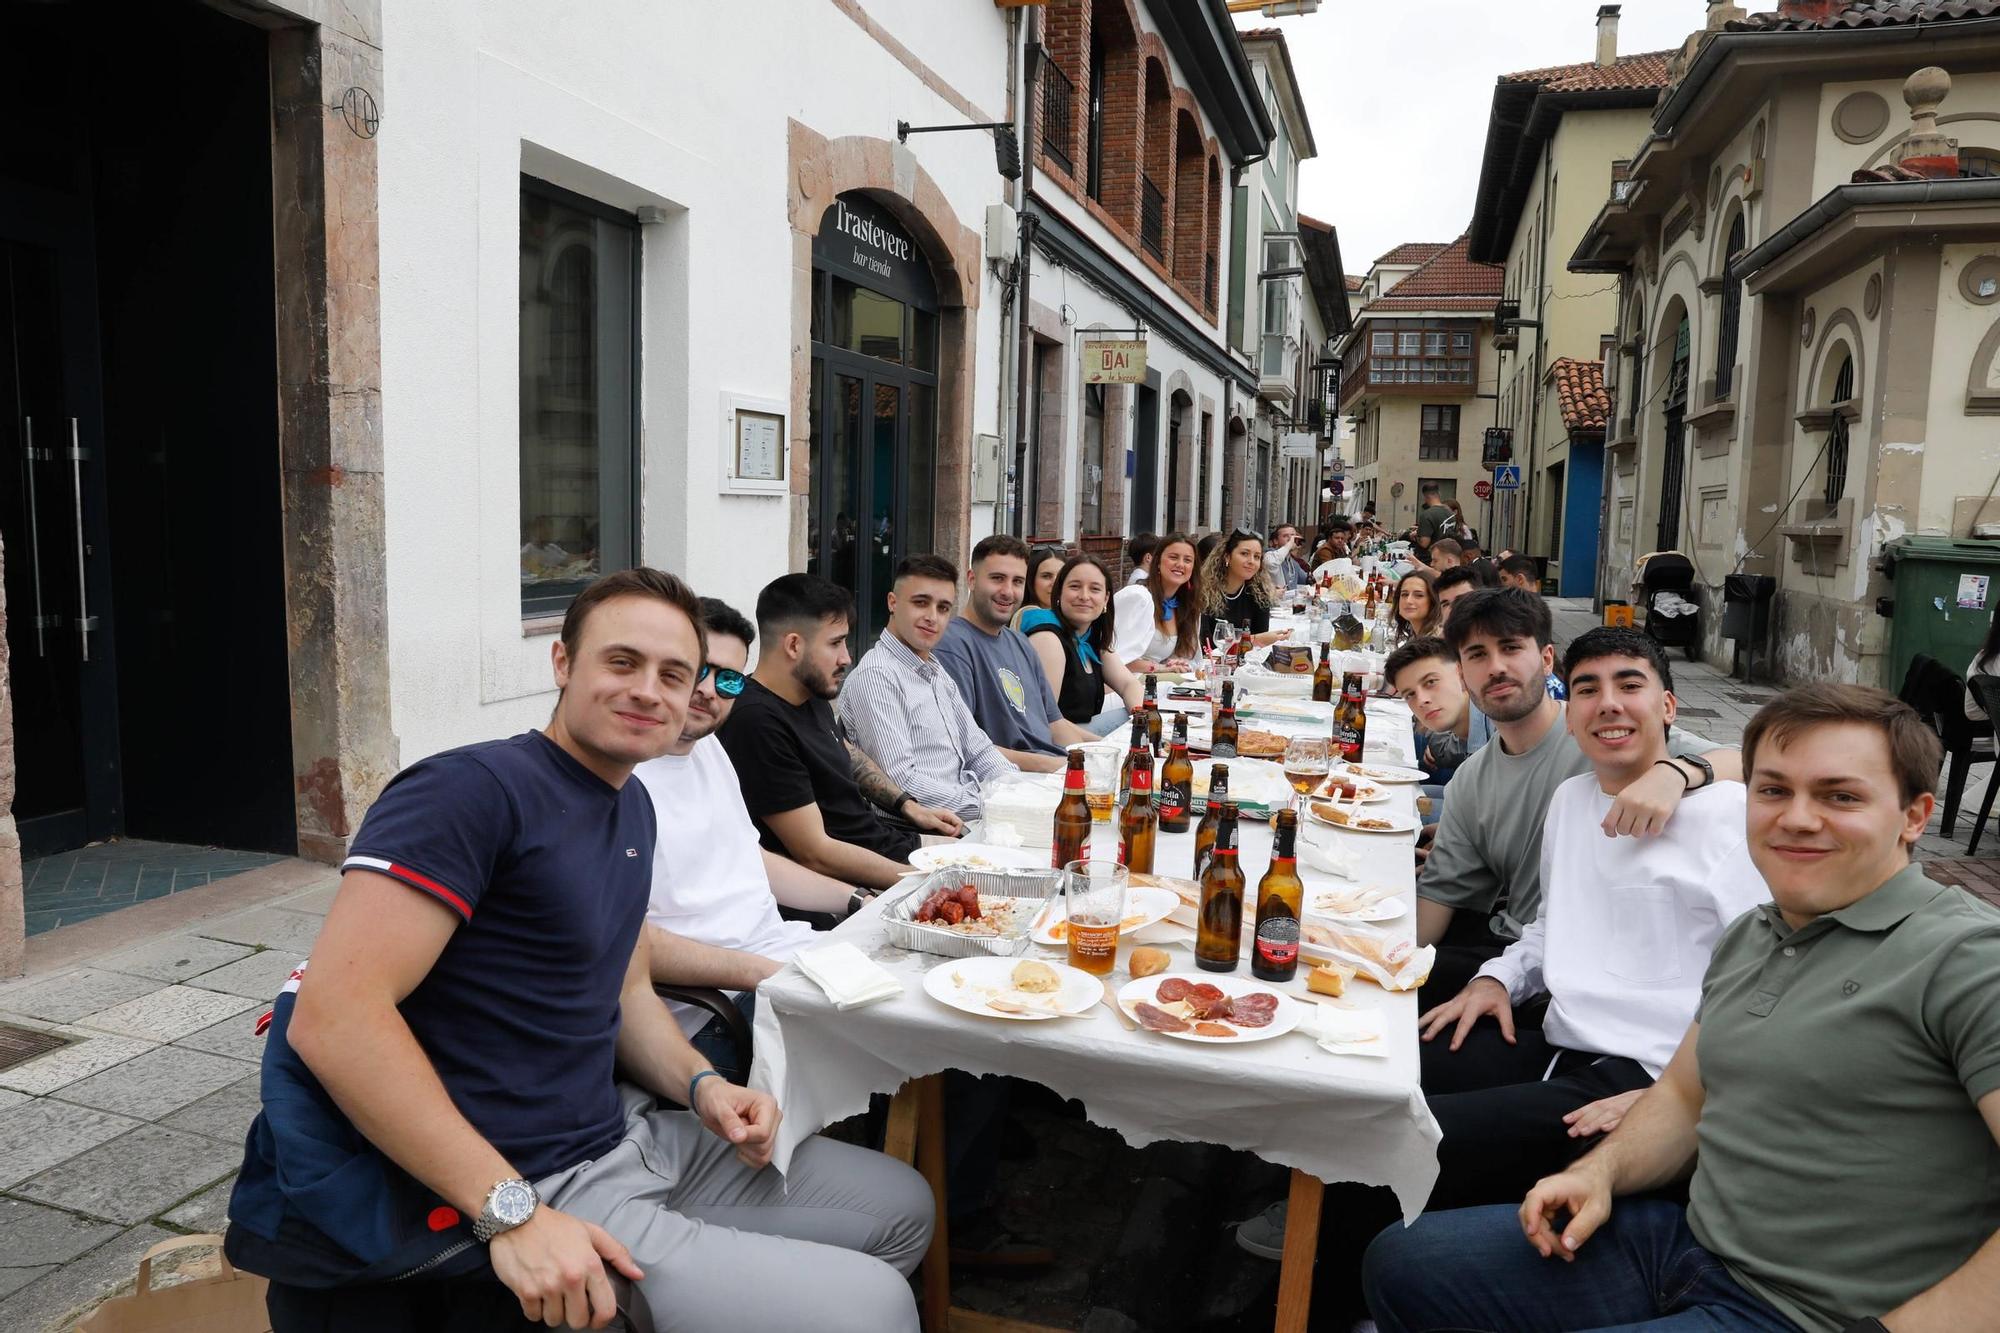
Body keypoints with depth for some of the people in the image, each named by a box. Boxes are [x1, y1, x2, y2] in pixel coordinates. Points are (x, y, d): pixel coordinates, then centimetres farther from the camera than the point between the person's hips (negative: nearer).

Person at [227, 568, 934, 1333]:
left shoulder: (632, 807, 9)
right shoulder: (473, 790, -19)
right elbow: (333, 1015, -26)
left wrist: (701, 1085, -1)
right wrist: (513, 1212, -28)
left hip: (627, 1137, 9)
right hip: (534, 1188, -9)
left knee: (902, 1208, 18)